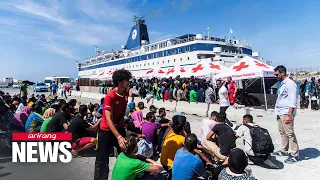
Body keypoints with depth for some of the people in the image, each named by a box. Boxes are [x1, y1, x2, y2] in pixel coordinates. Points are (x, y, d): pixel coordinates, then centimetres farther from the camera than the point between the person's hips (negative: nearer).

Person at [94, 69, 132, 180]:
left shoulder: (126, 94, -2)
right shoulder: (110, 97, -24)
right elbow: (108, 119, -30)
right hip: (107, 130, -7)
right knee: (102, 159, 4)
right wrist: (119, 137, -37)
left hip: (120, 128, 7)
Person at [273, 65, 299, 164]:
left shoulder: (290, 84, -14)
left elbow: (292, 101, -19)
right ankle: (284, 151, 29)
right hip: (280, 113, 10)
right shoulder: (282, 84, 15)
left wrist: (289, 115, -23)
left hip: (286, 113, -9)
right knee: (282, 132, 16)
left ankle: (295, 155, 6)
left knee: (290, 134, -4)